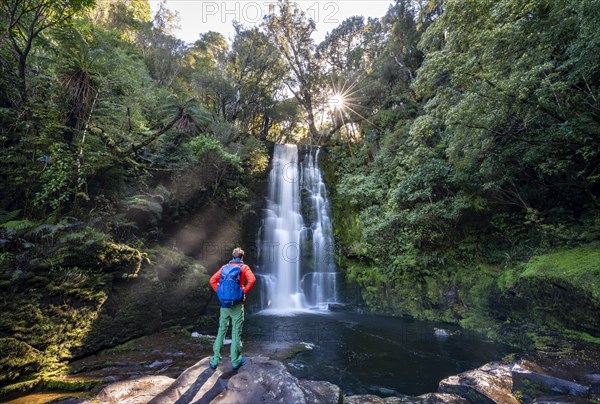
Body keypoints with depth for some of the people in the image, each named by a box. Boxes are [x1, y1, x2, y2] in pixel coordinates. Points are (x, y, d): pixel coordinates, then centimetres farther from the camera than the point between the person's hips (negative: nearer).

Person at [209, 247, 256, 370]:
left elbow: (212, 280, 3)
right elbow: (252, 280, -19)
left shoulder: (225, 267, 9)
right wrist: (244, 292, -9)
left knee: (221, 330, 13)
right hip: (237, 303, -3)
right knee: (236, 332, 5)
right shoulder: (244, 267, -2)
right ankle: (236, 361, 13)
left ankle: (215, 359, 16)